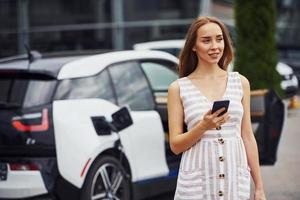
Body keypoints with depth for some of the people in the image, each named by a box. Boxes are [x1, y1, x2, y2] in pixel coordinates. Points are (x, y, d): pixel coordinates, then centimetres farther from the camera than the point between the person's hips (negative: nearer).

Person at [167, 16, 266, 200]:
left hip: (236, 179, 2)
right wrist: (204, 126, -18)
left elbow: (247, 137, 9)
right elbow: (175, 145, -1)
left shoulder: (241, 83, 6)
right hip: (197, 184, -2)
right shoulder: (178, 88, -1)